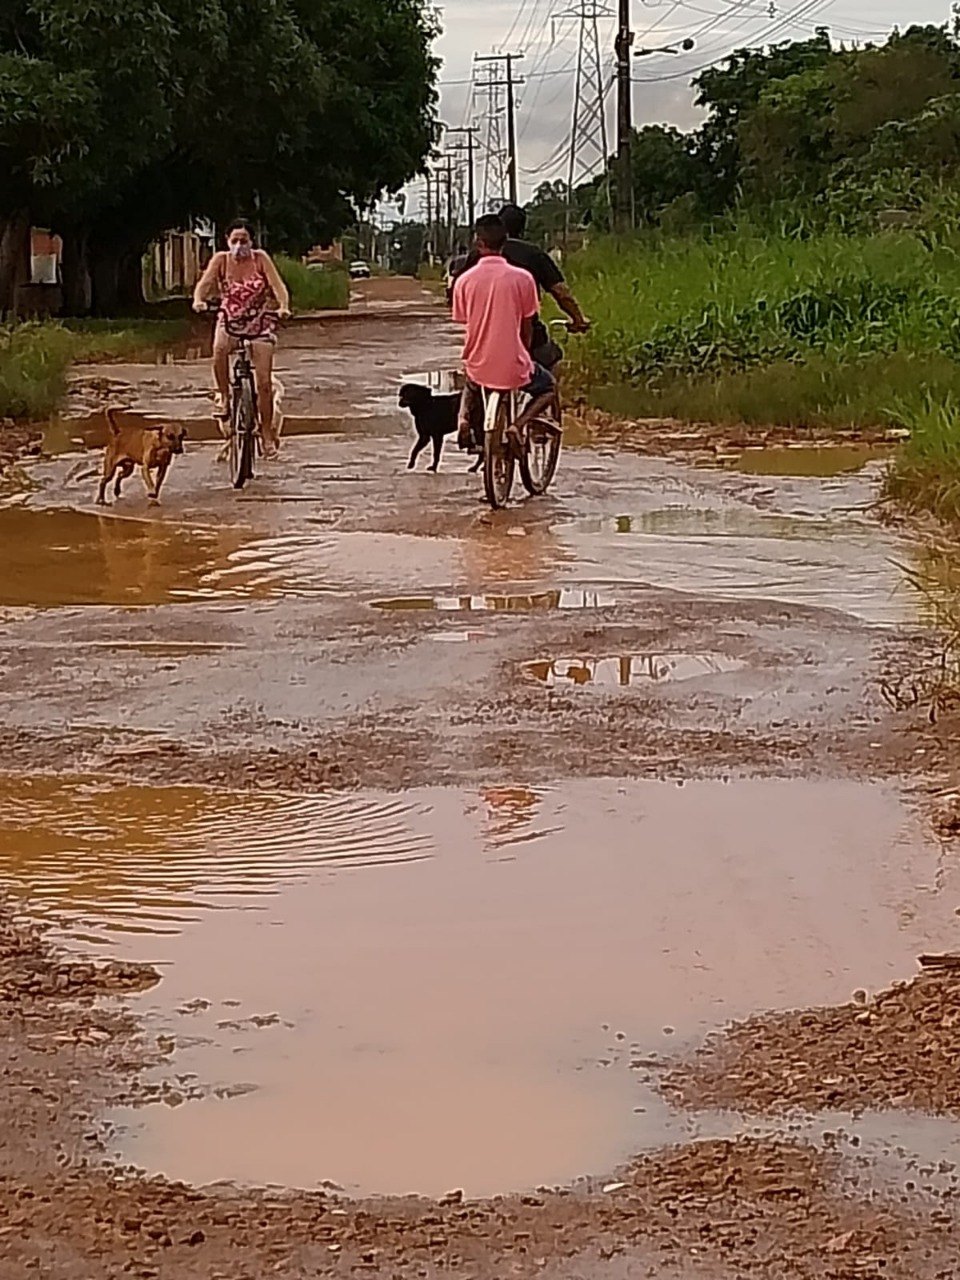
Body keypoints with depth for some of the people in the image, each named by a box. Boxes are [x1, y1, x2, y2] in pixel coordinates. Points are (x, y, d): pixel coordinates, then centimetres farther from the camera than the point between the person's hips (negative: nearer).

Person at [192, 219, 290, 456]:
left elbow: (277, 285, -18)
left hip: (260, 322, 0)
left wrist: (283, 306, -38)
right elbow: (205, 282, -19)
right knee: (220, 348, -36)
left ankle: (267, 433, 11)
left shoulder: (260, 258, -10)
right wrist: (199, 300, -41)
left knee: (264, 382, -4)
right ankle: (224, 396, -14)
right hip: (230, 319, 0)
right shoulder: (221, 260, -8)